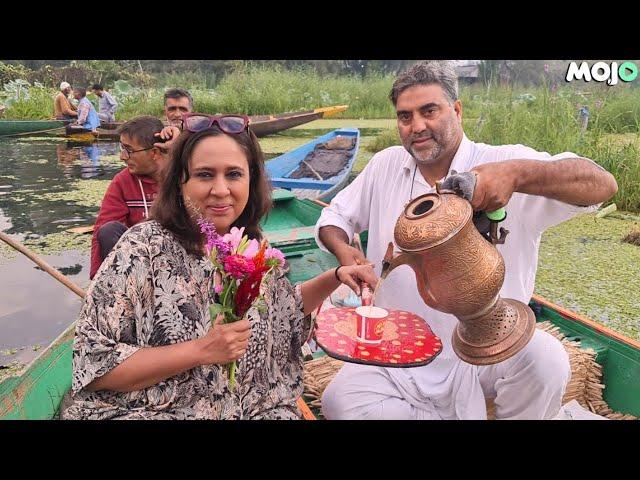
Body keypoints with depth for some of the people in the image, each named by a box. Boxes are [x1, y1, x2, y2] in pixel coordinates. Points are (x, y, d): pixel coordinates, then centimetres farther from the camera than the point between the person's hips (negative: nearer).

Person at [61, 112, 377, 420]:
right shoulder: (143, 249, -16)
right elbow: (93, 365, -15)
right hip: (151, 411, -4)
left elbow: (285, 308, 16)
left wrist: (334, 277, 2)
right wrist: (202, 350, -22)